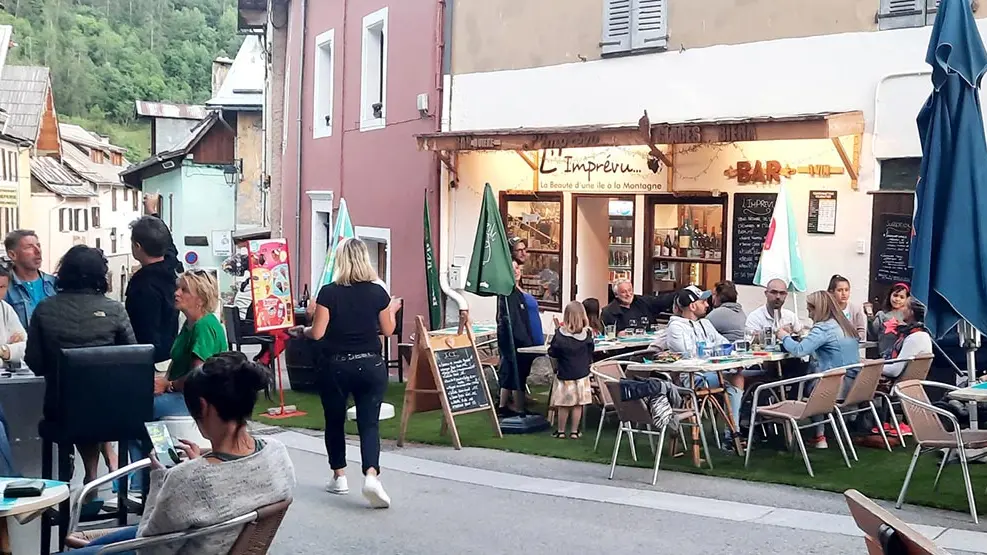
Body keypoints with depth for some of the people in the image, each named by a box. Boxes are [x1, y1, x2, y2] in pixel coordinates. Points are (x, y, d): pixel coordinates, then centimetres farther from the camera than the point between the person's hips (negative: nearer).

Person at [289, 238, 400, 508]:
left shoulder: (329, 292, -9)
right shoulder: (378, 292, -3)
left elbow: (318, 333, -9)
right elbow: (388, 330, 7)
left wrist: (301, 330, 12)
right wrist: (393, 309, 25)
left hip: (335, 366, -1)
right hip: (370, 365, 1)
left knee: (335, 422, 16)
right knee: (369, 423, 1)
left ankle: (339, 477, 25)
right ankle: (371, 475, -19)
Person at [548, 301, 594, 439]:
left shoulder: (560, 334, -16)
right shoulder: (587, 334, -7)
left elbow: (552, 352, -11)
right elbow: (590, 353, 5)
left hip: (564, 374, -2)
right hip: (582, 374, 2)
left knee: (563, 405, 7)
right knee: (578, 404, 8)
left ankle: (561, 431, 16)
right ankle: (574, 431, 13)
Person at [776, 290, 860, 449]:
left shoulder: (824, 328, -16)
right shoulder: (846, 325, 11)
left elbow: (799, 351, -24)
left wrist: (785, 337, -6)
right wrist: (805, 338, 16)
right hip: (854, 386, 8)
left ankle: (819, 436, 16)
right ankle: (819, 435, 21)